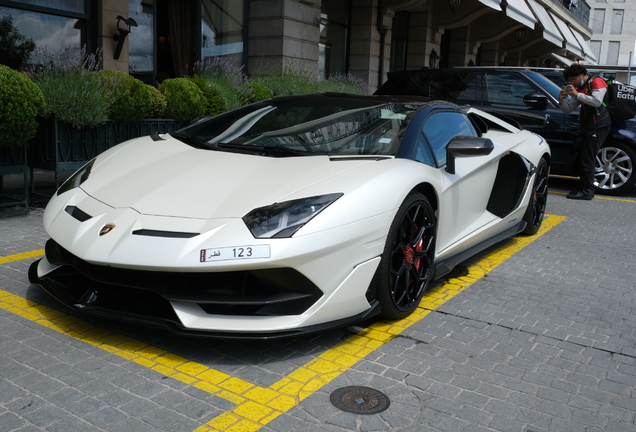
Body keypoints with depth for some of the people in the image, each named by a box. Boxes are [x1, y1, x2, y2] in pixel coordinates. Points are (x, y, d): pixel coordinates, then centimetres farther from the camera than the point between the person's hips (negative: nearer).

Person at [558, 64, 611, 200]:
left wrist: (577, 94, -17)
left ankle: (587, 191, -9)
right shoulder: (579, 89, 18)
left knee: (587, 158, -12)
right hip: (585, 127, 9)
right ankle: (585, 189, 14)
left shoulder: (597, 82, -5)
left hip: (598, 126, -9)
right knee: (583, 158, 8)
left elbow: (597, 102, -21)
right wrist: (562, 100, -2)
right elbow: (568, 110, 18)